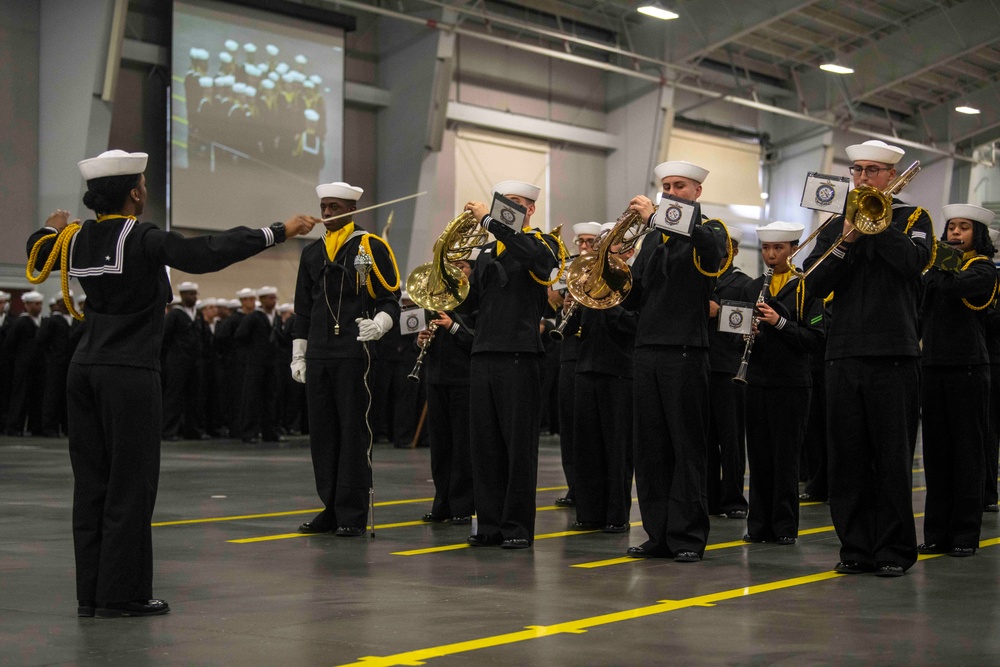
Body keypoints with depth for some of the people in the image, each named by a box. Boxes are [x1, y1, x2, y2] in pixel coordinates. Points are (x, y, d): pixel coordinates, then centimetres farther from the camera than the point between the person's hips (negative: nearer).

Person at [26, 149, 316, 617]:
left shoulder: (77, 240, 8)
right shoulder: (142, 240, -13)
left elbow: (37, 254, 29)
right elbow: (207, 254, -24)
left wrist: (52, 228, 51)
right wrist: (278, 232, -21)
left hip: (85, 369, 7)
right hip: (129, 373, -7)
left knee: (91, 482, 11)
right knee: (130, 485, 0)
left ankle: (91, 592, 16)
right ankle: (121, 593, 2)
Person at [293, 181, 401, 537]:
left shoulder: (371, 247, -1)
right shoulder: (312, 253, 15)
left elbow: (390, 299, -2)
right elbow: (304, 308, 18)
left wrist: (380, 323, -22)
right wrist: (298, 354, 13)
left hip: (355, 352, -6)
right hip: (318, 356, 6)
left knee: (353, 431, -3)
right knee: (322, 431, 7)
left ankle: (352, 514, 1)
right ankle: (331, 508, 16)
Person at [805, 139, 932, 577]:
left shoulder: (912, 218, 7)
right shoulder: (837, 224, 15)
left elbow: (914, 262, -14)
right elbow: (815, 284, 3)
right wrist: (846, 242, -10)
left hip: (893, 354, -3)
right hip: (844, 353, 4)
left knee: (893, 458, -1)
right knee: (847, 457, 4)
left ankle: (895, 550, 7)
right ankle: (856, 547, 12)